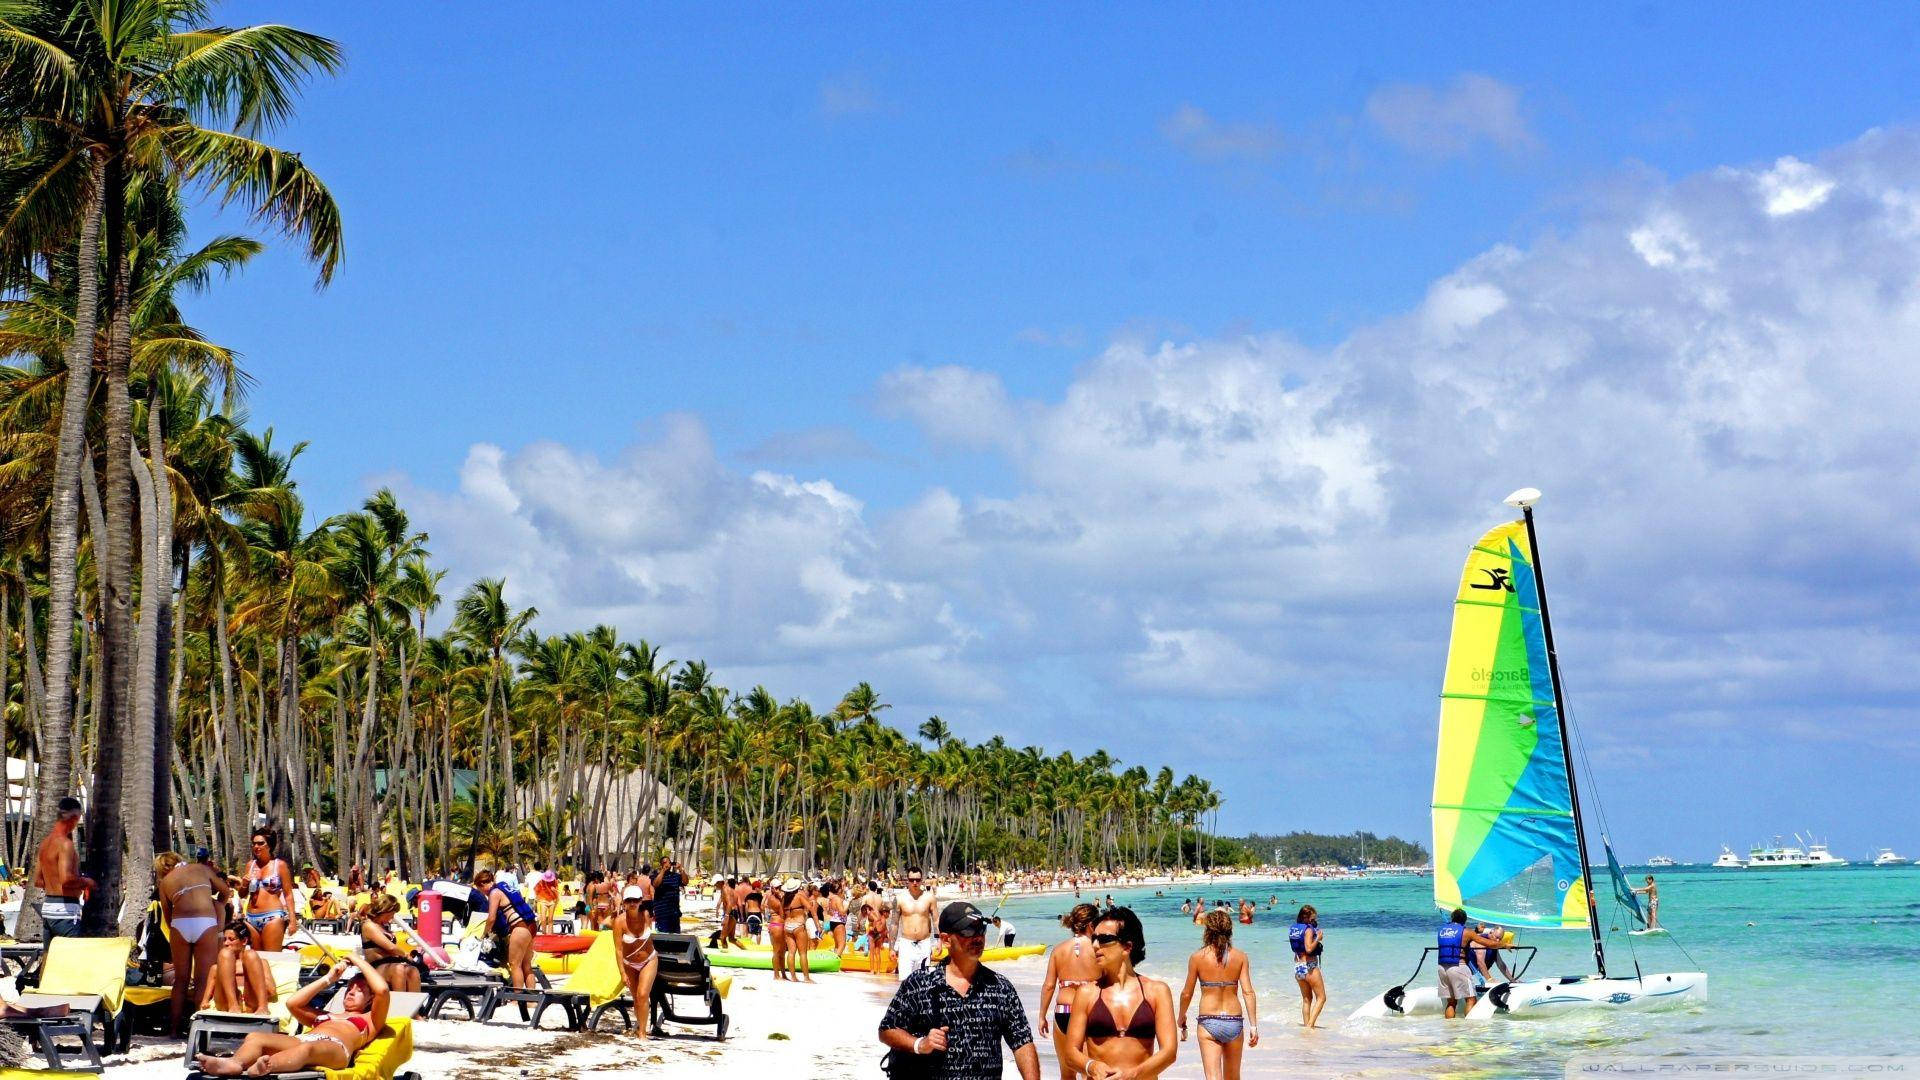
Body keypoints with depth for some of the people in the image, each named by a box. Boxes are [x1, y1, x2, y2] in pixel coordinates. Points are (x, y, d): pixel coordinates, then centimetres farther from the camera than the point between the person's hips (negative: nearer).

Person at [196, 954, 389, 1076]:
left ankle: (265, 1067, -77)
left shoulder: (370, 1020, 31)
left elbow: (382, 990, 11)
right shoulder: (324, 1016, 46)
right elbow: (293, 1003, 34)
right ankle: (234, 1063, -61)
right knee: (255, 1037, -26)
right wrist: (328, 979, 37)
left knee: (307, 1048, -45)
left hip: (335, 1048, -6)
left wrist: (360, 962, 25)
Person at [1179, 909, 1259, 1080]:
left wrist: (1182, 1017, 20)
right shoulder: (1240, 957, 0)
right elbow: (1248, 992, -6)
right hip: (1234, 1022, 2)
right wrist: (1253, 1026, -2)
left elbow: (1186, 994, 3)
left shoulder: (1197, 958, -4)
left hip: (1208, 1022, -2)